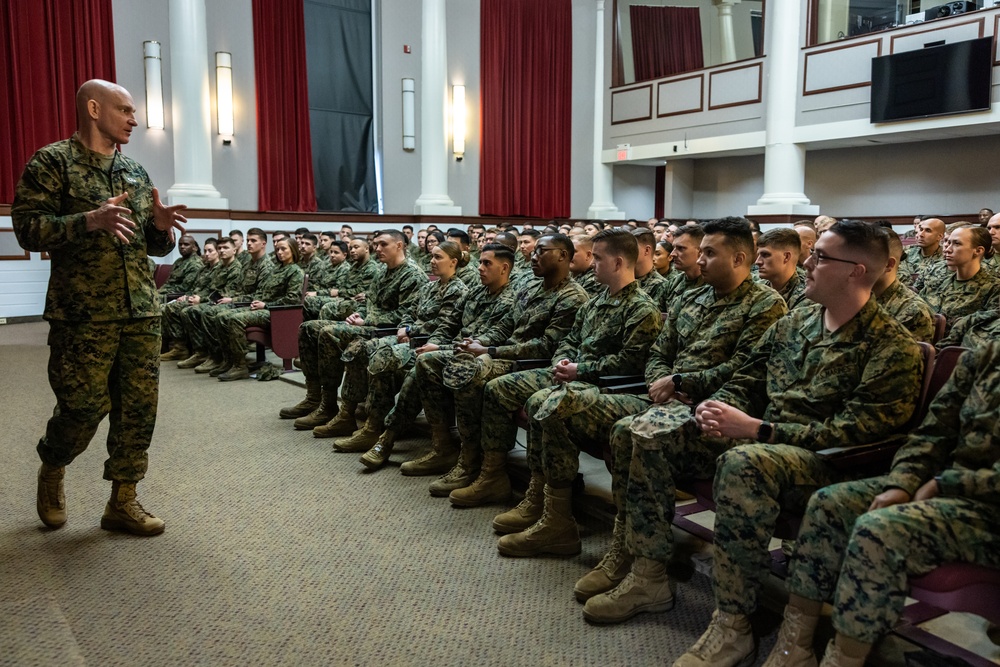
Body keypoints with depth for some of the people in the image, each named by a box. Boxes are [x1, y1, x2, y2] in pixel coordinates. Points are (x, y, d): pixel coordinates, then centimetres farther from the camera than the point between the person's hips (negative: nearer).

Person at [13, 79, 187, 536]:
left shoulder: (136, 172, 17)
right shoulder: (51, 163, 0)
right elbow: (27, 228, -11)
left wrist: (162, 227, -3)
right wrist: (90, 220, -24)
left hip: (141, 312, 5)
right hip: (82, 314, -5)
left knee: (139, 408, 3)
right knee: (84, 407, 0)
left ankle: (123, 502, 16)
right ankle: (51, 470, 32)